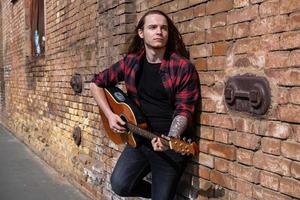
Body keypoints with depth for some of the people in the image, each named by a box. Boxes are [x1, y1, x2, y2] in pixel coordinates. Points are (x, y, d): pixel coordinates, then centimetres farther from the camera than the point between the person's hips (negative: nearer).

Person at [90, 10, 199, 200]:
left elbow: (184, 110, -12)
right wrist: (110, 115, 1)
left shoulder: (183, 67, -9)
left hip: (171, 143, -3)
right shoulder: (131, 62, 3)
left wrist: (170, 139, -29)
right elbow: (97, 83, 13)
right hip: (140, 138, 4)